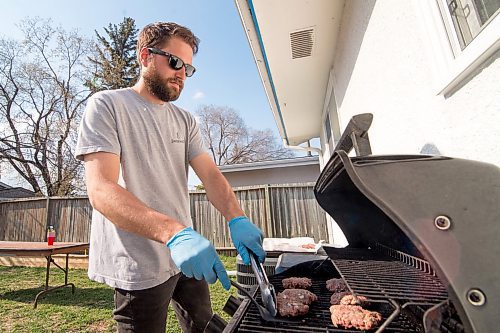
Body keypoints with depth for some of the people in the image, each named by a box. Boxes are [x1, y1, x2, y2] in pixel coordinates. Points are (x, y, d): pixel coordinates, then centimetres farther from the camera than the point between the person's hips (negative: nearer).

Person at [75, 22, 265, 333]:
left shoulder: (185, 121, 8)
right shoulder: (107, 105, -8)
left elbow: (211, 175, -1)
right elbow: (101, 189, -21)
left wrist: (237, 218, -19)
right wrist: (173, 232, -36)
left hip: (187, 253, 6)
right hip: (140, 267, -6)